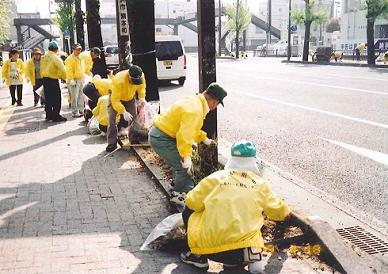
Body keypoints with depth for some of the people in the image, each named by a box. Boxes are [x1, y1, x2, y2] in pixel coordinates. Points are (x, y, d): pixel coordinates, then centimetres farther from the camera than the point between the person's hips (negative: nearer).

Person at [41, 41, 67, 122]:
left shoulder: (44, 57, 5)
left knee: (48, 98, 13)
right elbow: (63, 70, -16)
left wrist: (43, 77, 19)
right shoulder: (56, 58, -15)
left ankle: (49, 115, 19)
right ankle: (56, 116, 1)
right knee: (56, 99, 0)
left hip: (45, 79, 7)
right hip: (53, 80, -7)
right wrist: (64, 77, 1)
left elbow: (41, 69, 9)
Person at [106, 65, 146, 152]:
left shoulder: (141, 76, -28)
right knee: (112, 118, -14)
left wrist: (142, 98, -22)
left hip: (130, 97, 4)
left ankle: (133, 140, 9)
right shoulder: (118, 81, -43)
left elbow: (141, 87, -5)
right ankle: (112, 143, -10)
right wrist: (124, 112, -43)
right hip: (116, 97, -4)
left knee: (134, 118, -2)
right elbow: (115, 100, -38)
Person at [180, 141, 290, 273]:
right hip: (241, 249, 1)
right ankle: (249, 254, 5)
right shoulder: (260, 184, 8)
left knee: (188, 213, 23)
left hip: (209, 246, 0)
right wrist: (285, 212, 46)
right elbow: (278, 210, 21)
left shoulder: (215, 177, 3)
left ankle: (198, 256, 17)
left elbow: (191, 202, 3)